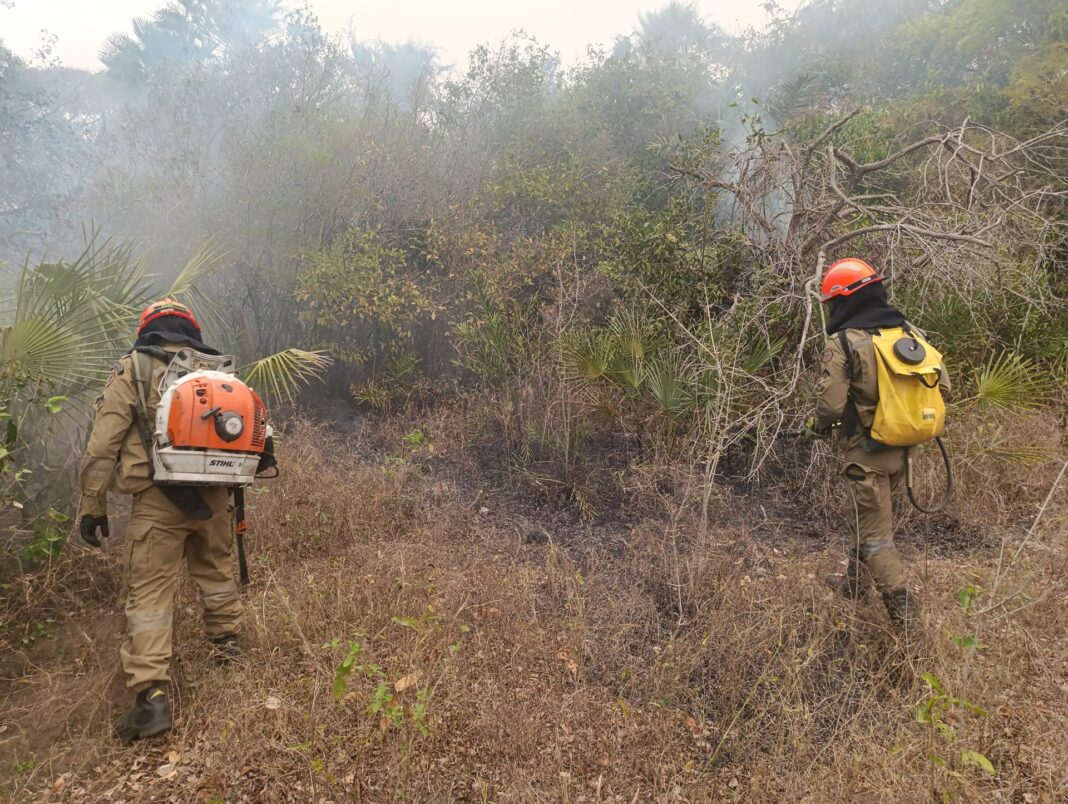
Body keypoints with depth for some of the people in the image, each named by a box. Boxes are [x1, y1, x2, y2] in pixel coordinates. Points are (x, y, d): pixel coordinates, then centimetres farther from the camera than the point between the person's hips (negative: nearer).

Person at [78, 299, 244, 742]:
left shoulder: (131, 371, 1)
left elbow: (103, 443, -4)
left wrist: (91, 504, 2)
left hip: (158, 498, -4)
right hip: (214, 495, 4)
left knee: (149, 593, 1)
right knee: (215, 570, 23)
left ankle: (152, 695, -4)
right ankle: (228, 642, 40)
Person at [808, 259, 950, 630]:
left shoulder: (843, 342, -18)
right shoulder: (910, 332, 1)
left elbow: (831, 403, -23)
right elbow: (941, 386, 3)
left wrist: (818, 425, -1)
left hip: (868, 451, -7)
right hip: (902, 447, 7)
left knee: (874, 533, 6)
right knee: (867, 514, 25)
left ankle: (903, 609, 8)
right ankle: (855, 582, 42)